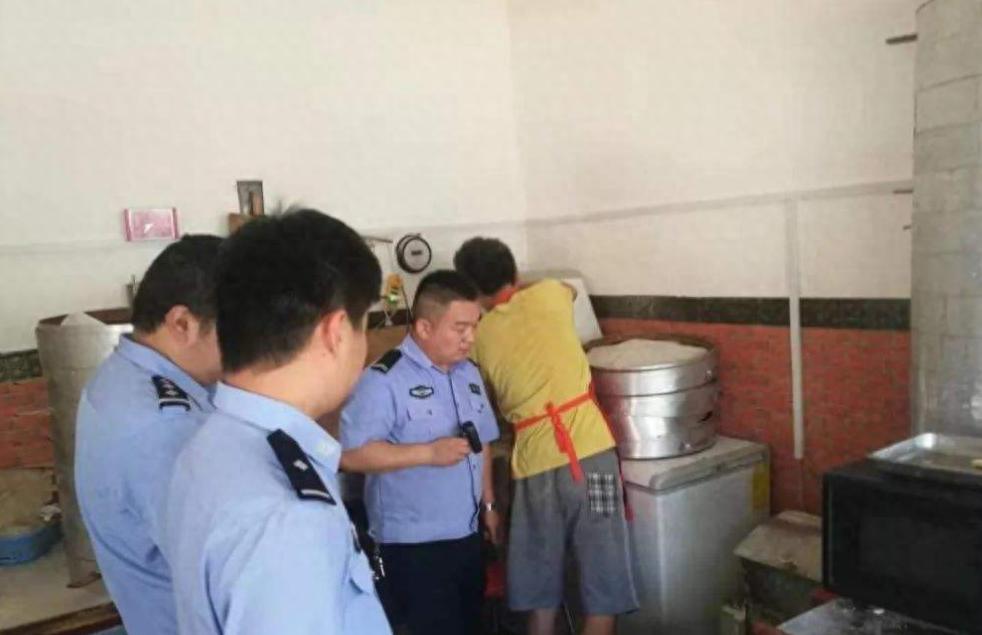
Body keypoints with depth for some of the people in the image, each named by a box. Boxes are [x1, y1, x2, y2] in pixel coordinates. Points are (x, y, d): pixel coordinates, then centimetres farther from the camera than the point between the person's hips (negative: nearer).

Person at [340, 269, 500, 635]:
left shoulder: (469, 373, 7)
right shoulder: (384, 379, -18)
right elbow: (351, 454, -23)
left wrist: (488, 503, 16)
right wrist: (429, 453, -26)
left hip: (466, 535, 8)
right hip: (412, 542, -7)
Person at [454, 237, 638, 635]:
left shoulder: (479, 336, 8)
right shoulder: (548, 295, 5)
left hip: (535, 464, 2)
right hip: (589, 453, -1)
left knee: (540, 590, 17)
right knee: (604, 586, 7)